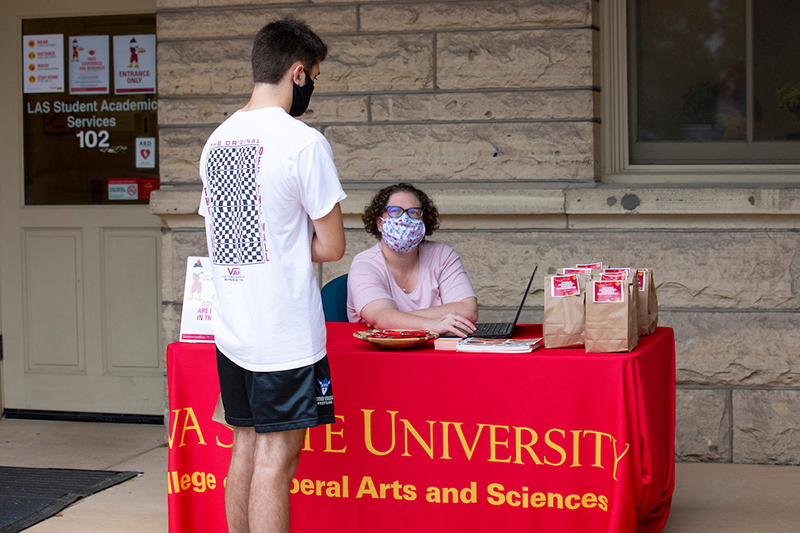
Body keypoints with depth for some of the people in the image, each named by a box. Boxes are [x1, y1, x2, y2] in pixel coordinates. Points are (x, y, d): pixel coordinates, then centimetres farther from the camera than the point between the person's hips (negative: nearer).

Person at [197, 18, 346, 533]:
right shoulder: (303, 142, -12)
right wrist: (297, 249, 8)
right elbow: (332, 246, -10)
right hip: (285, 333, -7)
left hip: (230, 330, 8)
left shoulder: (217, 141, 11)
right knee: (276, 458, -4)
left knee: (246, 447, 16)